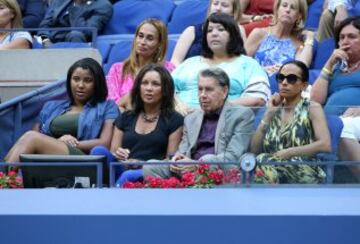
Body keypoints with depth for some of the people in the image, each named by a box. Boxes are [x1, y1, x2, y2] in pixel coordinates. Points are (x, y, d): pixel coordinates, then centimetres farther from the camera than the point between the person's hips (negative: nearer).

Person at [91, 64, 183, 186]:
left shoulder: (174, 120, 13)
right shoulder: (125, 118, 24)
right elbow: (113, 151, 17)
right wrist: (117, 154, -8)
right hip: (122, 169, 4)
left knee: (128, 176, -38)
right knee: (99, 151, -27)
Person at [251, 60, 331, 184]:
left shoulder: (312, 108, 6)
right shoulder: (274, 110, 19)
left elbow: (325, 145, -11)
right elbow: (255, 150, 8)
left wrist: (289, 153, -12)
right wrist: (268, 114, 4)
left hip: (303, 173, -4)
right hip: (272, 170, 4)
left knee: (263, 162, -31)